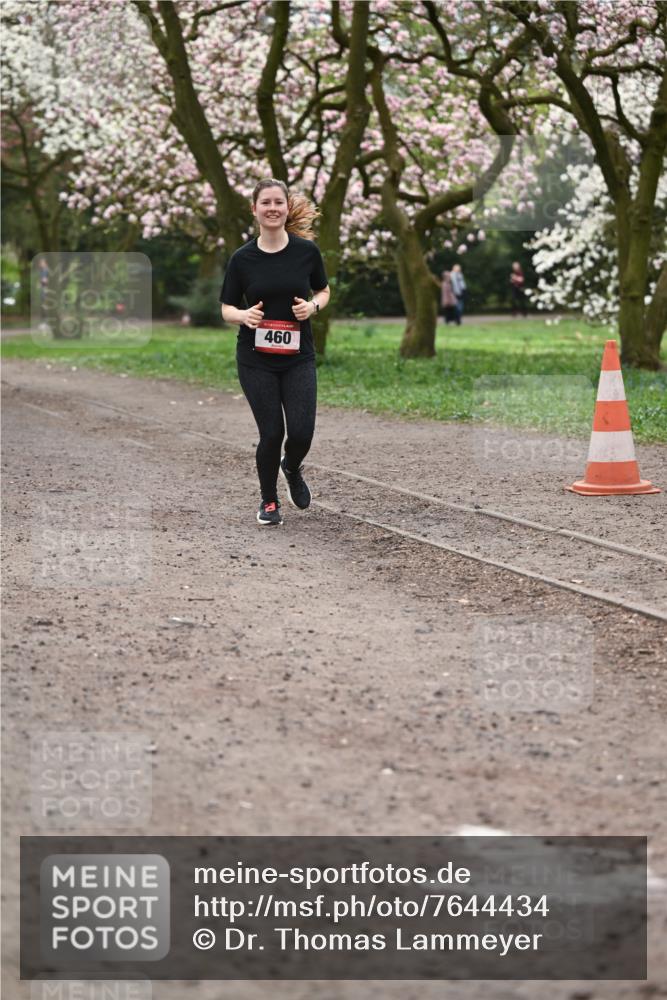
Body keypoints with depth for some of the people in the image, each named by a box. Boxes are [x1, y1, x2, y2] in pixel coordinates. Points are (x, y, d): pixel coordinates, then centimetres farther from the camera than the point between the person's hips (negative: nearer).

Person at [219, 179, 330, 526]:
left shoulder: (306, 250, -2)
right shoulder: (242, 258, -4)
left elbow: (323, 290, 12)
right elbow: (227, 308, 4)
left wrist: (313, 306, -10)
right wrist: (243, 315, -18)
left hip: (298, 357, 1)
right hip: (256, 360, -1)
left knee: (301, 432, -8)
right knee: (272, 433, -3)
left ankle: (292, 469, 29)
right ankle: (269, 500, 21)